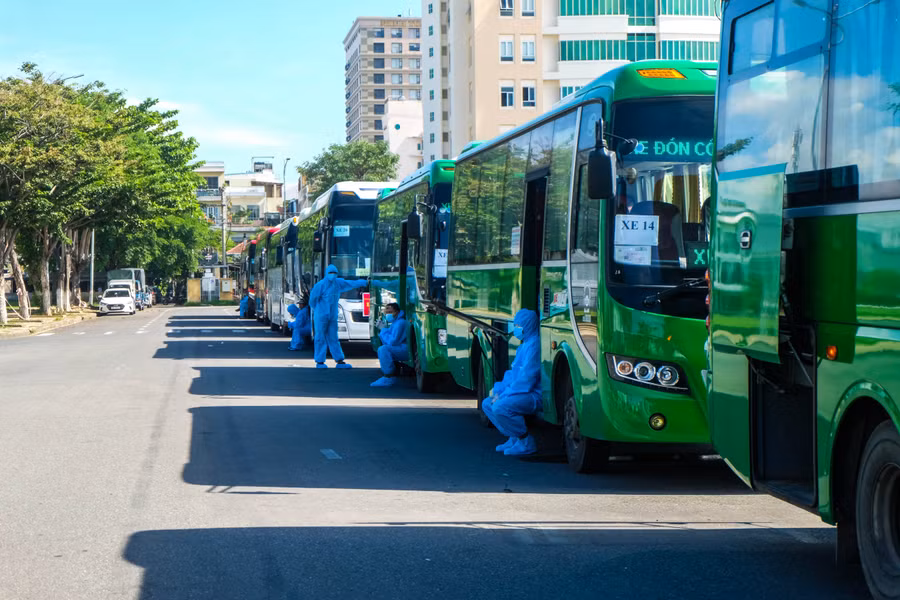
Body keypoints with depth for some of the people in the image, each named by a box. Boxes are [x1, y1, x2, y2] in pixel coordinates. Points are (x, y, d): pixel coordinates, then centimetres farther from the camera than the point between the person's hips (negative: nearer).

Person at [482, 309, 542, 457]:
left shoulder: (534, 345, -18)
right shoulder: (524, 346, 17)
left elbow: (526, 379, -22)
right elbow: (513, 373, 22)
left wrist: (503, 395, -17)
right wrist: (498, 388, 6)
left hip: (535, 395, -11)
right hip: (523, 393, 11)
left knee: (499, 407, -29)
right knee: (487, 404, 14)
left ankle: (527, 443, -14)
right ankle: (514, 438, 12)